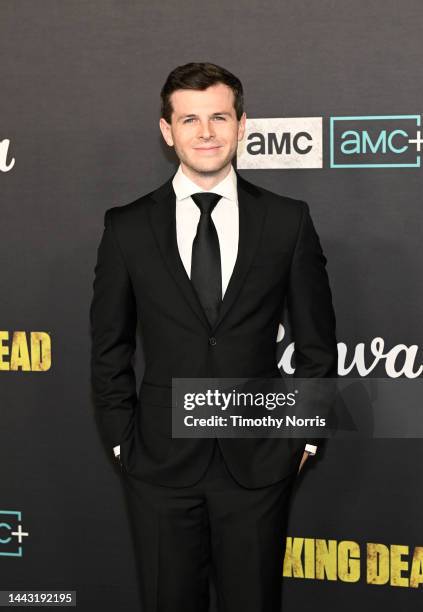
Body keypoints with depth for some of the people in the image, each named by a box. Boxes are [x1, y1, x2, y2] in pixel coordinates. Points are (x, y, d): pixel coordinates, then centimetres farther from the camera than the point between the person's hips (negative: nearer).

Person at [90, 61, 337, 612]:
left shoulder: (288, 221, 0)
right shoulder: (128, 227, 1)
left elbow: (316, 340, 5)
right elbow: (109, 348, 7)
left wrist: (302, 434, 3)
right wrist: (123, 440, 3)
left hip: (259, 461, 0)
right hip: (162, 462, 0)